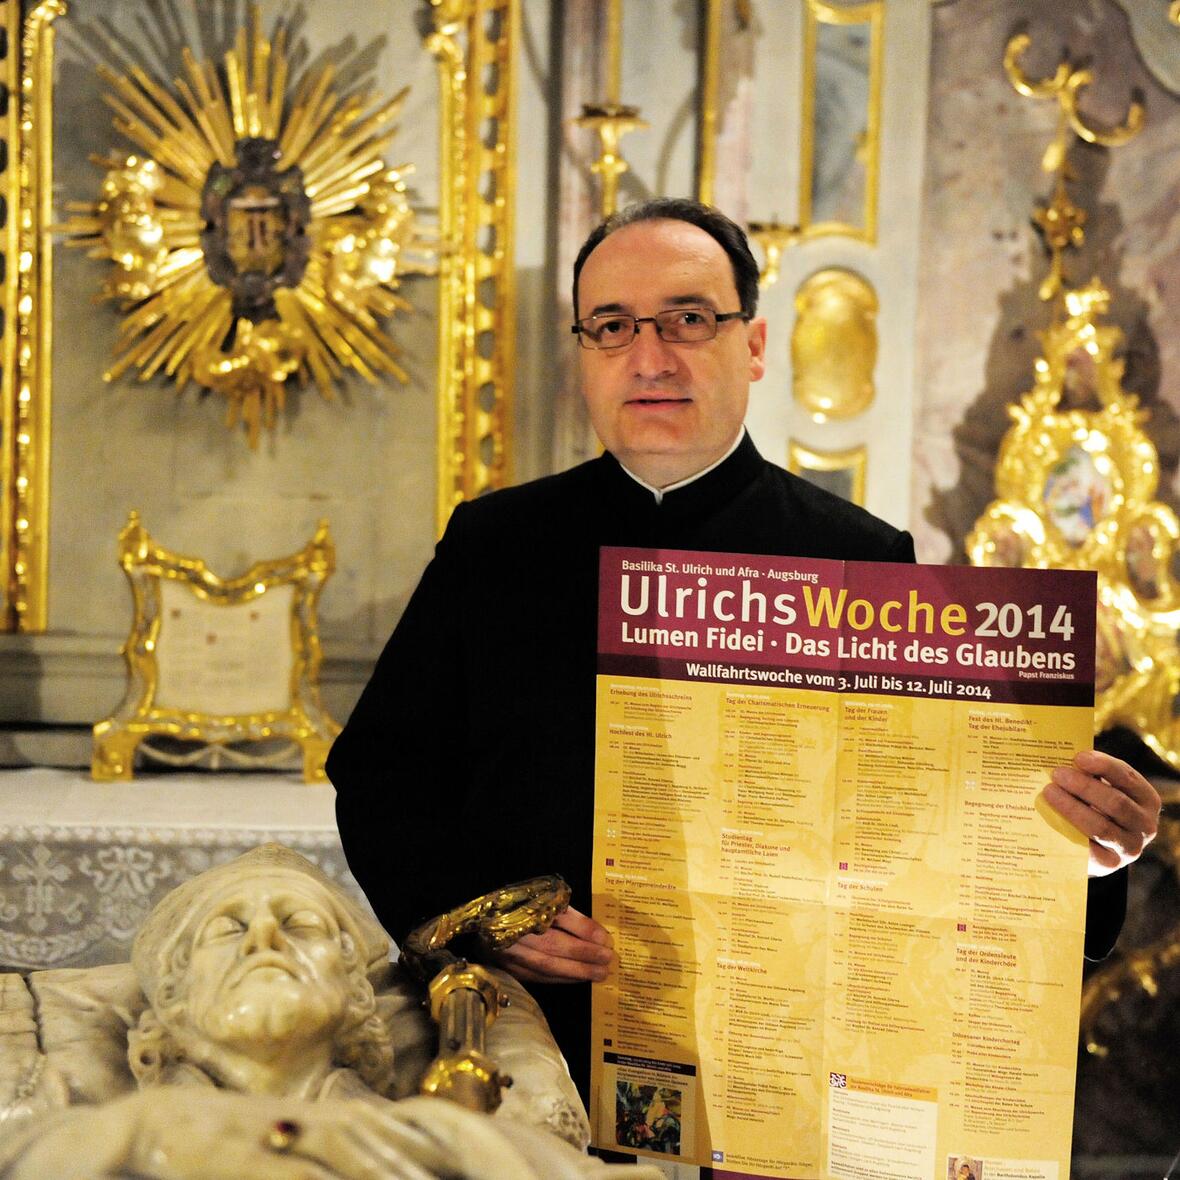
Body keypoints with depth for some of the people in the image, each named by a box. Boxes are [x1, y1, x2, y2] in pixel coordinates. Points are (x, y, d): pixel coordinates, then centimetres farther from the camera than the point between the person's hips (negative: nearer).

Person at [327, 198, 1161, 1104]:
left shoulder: (867, 561, 5)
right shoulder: (492, 545, 11)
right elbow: (379, 767, 13)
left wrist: (1084, 842, -16)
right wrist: (468, 908, -3)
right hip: (528, 1059, 1)